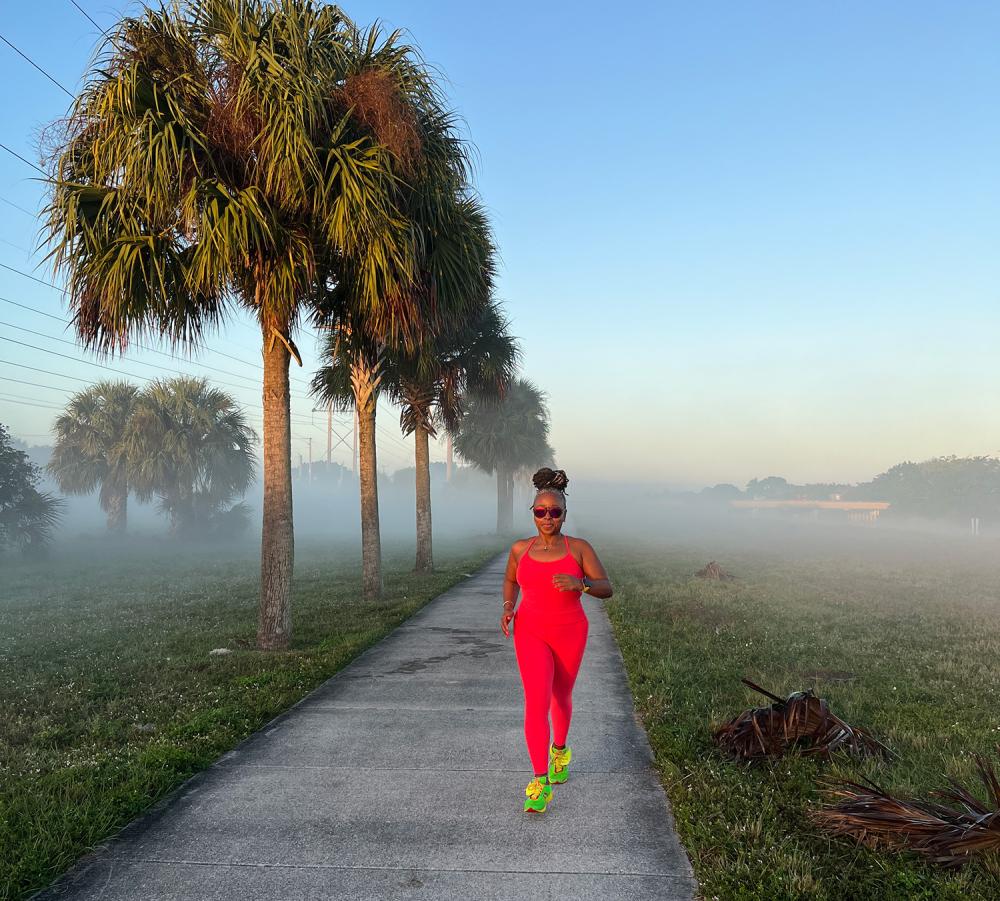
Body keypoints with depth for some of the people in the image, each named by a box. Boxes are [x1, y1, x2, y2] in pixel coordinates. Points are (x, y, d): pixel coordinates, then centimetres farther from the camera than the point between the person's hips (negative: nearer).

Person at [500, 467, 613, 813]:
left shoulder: (579, 548, -8)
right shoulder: (520, 549, -2)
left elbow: (606, 588, -13)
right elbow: (510, 580, 17)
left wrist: (580, 583, -32)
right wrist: (508, 607, -2)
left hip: (570, 634, 0)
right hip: (531, 633, 0)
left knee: (560, 697, 18)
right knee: (536, 701, -14)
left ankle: (559, 750, 46)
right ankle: (540, 783, -12)